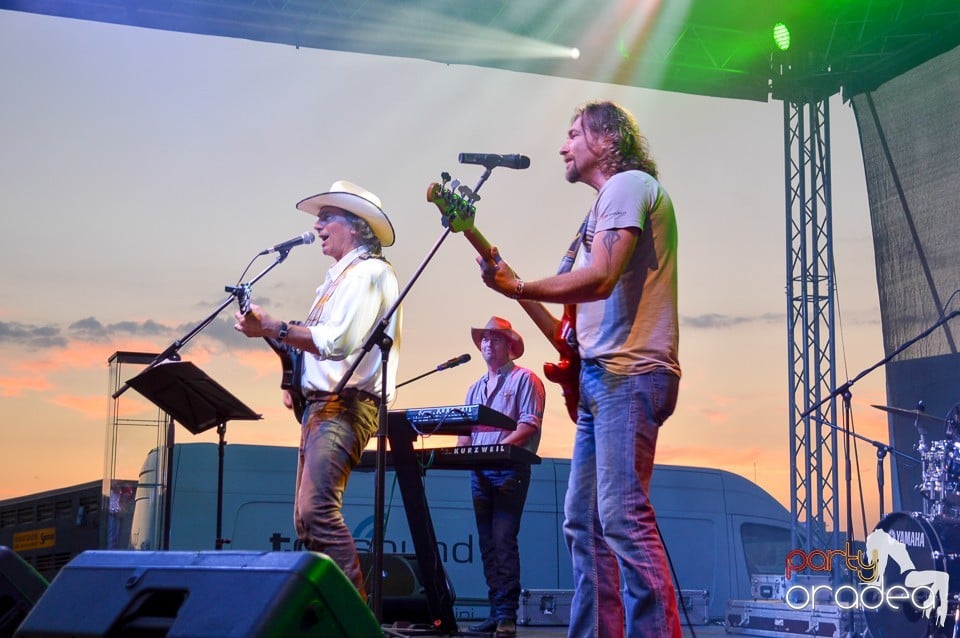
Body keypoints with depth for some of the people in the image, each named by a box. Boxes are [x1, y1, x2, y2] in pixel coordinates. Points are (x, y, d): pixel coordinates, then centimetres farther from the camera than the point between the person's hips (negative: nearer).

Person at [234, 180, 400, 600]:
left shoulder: (369, 271, -7)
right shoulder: (340, 277, 23)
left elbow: (339, 340, -20)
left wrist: (272, 328, -21)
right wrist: (272, 332, 11)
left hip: (345, 405, -11)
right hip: (321, 404, 11)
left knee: (318, 508, -21)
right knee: (306, 518, 8)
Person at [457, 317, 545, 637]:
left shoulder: (524, 379, 1)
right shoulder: (475, 388, 22)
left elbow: (529, 425, -10)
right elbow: (465, 430, 18)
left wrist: (500, 447, -24)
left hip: (510, 469, -7)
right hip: (480, 472, 7)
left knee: (503, 540, -14)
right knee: (488, 543, 4)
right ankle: (495, 612, 7)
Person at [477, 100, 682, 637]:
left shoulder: (629, 184, -3)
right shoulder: (608, 202, 26)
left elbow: (599, 279, -18)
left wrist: (518, 288, -13)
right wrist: (517, 286, 15)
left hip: (627, 375, -10)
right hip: (603, 377, 10)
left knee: (622, 517, -16)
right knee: (584, 522, 9)